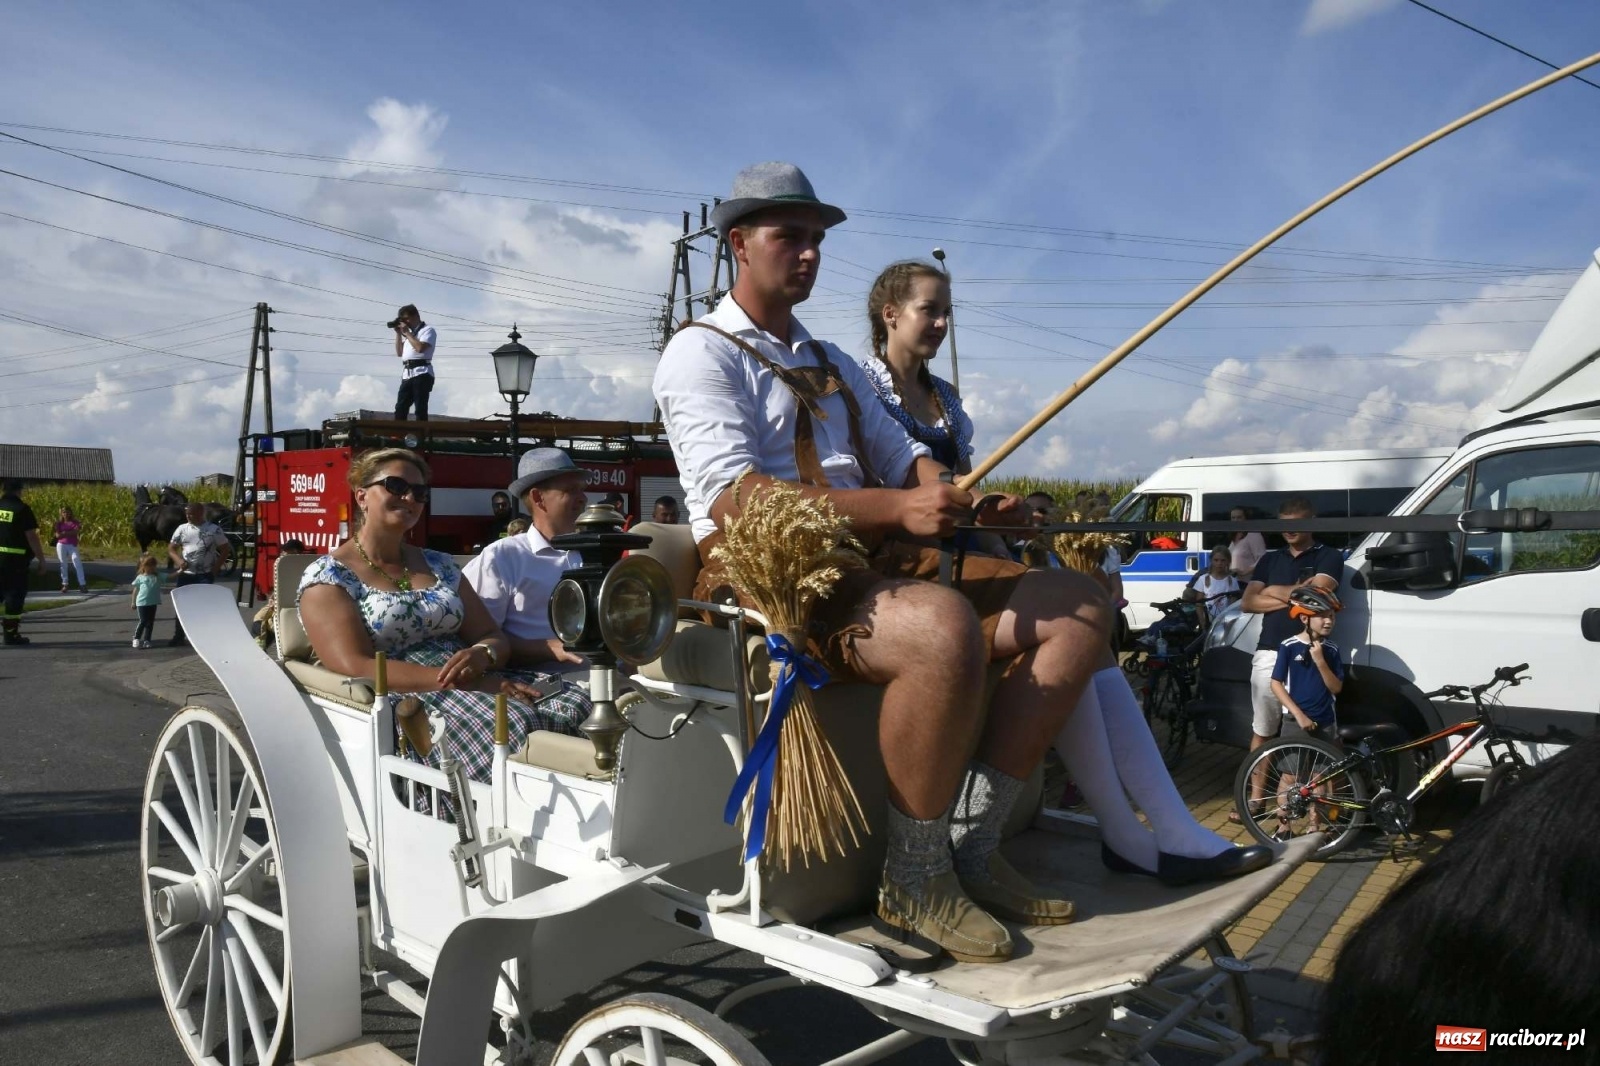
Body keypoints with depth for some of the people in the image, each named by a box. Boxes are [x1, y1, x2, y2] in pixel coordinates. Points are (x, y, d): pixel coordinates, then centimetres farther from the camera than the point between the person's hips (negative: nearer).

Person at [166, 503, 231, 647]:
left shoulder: (213, 529, -3)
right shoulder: (182, 529, 5)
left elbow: (226, 549, 1)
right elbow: (171, 549, 10)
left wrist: (216, 568, -7)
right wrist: (179, 560, -10)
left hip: (205, 575, -3)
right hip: (185, 574, 3)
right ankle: (178, 637, 15)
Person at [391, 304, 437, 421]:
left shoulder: (427, 330, 1)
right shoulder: (409, 333, 24)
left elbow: (420, 347, -16)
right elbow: (399, 353, 24)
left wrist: (406, 332, -6)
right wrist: (398, 333, 15)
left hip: (422, 373, -8)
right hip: (407, 375, 8)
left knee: (420, 409, -10)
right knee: (400, 408, 0)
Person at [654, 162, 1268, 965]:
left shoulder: (831, 364, 27)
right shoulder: (701, 352, 1)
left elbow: (902, 458, 21)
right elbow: (730, 495, -16)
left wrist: (969, 499, -5)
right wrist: (899, 509, -24)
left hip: (871, 560, 8)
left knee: (1078, 608, -4)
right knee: (943, 626, -37)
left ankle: (970, 848, -7)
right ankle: (913, 887, -18)